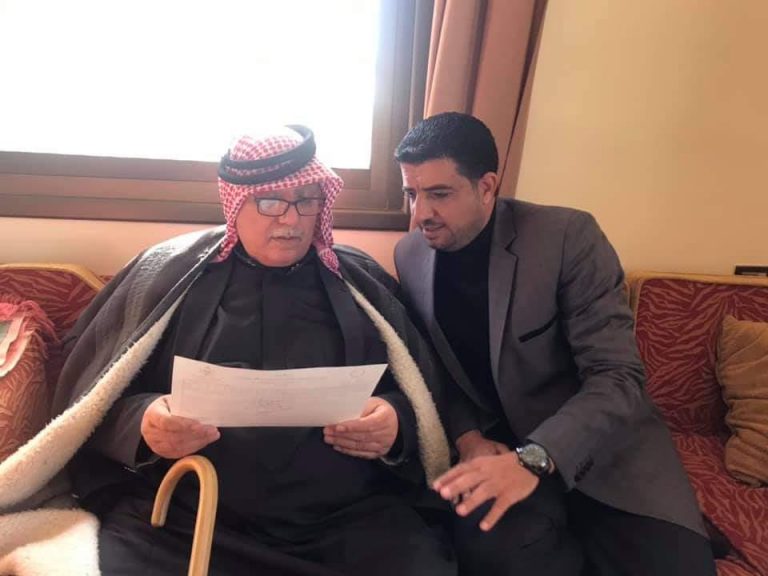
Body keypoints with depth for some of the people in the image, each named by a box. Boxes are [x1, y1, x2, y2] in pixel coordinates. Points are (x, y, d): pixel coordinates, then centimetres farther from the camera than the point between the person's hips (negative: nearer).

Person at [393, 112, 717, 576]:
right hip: (494, 441, 3)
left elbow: (618, 376, -19)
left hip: (600, 440, -2)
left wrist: (534, 458, -33)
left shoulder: (568, 235, -15)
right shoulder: (410, 256, 0)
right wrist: (467, 437, -9)